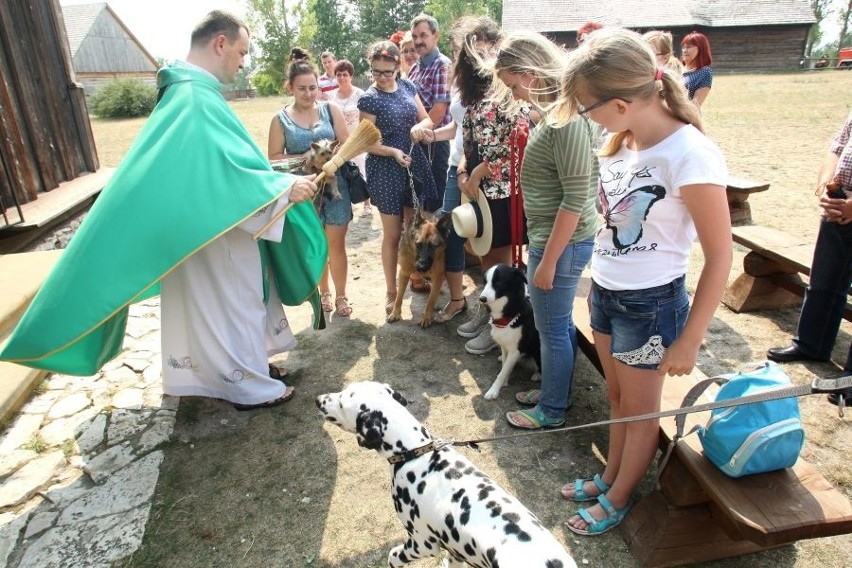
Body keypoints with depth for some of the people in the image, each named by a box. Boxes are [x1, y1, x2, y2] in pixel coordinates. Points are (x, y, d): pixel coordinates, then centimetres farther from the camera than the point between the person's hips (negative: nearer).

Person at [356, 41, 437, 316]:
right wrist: (393, 152, -25)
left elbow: (428, 120, 8)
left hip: (416, 165, 5)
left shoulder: (407, 86, 5)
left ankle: (416, 277, 36)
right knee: (393, 234, 3)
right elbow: (368, 143, -10)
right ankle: (391, 291, 17)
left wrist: (420, 126, -14)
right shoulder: (369, 99, -10)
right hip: (386, 172, -5)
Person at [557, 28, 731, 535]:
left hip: (650, 303, -7)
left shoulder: (690, 155, -24)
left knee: (640, 409, 15)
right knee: (617, 397, 23)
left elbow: (720, 257, -18)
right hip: (605, 291, 7)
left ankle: (618, 499, 37)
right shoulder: (621, 141, -2)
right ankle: (610, 477, 45)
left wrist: (689, 341, -14)